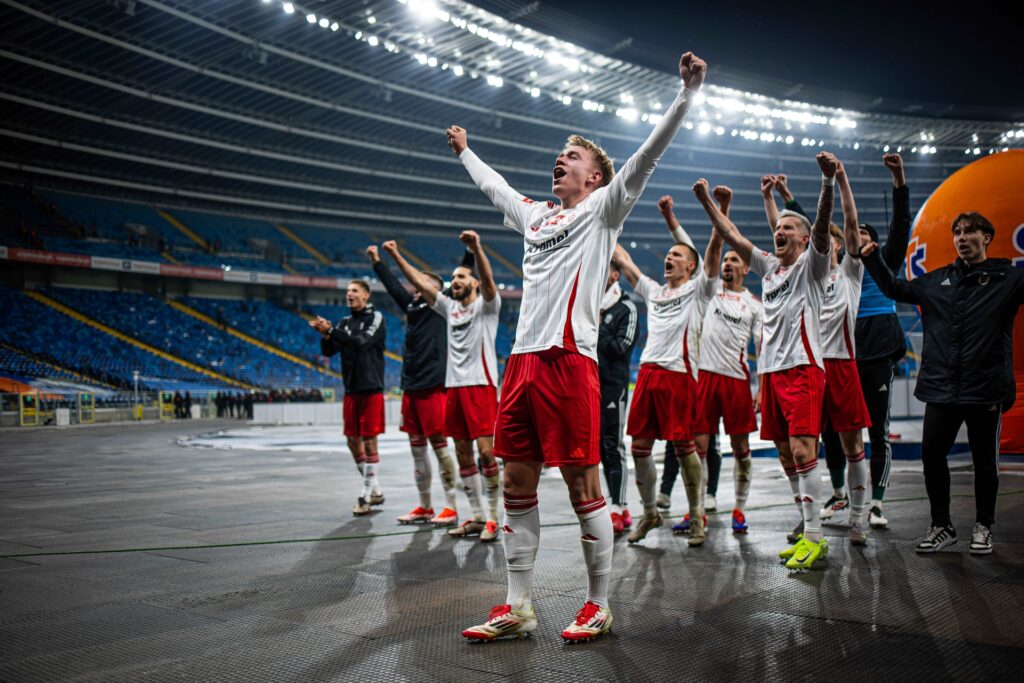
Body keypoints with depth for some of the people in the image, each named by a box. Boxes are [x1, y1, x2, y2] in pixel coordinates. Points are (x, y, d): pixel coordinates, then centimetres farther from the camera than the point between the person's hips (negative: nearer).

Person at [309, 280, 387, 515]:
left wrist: (331, 330, -18)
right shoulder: (345, 322, 13)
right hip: (351, 390, 7)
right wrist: (325, 335, -13)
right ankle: (375, 490, 21)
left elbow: (362, 341, -20)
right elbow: (328, 351, 6)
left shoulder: (376, 317, -4)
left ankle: (366, 496, 1)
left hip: (371, 389, -6)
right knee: (353, 441, 8)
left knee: (369, 441, -5)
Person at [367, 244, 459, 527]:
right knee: (417, 446, 10)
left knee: (439, 444, -6)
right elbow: (395, 287, 24)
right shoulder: (413, 307, 16)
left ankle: (451, 507, -1)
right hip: (411, 386, 8)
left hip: (432, 386, -8)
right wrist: (377, 262, 28)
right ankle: (424, 507, 18)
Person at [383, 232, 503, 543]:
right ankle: (476, 517, 14)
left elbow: (488, 279, -18)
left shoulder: (486, 305, 2)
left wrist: (476, 247, -35)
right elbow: (421, 283, 16)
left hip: (480, 385, -7)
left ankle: (493, 517, -3)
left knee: (486, 451, -10)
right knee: (463, 453, 7)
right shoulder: (450, 307, 18)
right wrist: (395, 255, 10)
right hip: (454, 386, 7)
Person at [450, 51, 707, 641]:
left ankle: (599, 607, 10)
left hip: (570, 360, -7)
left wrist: (688, 92, -10)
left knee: (583, 486, -2)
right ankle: (519, 608, 16)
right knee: (517, 485, 7)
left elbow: (648, 156, -4)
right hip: (523, 360, 7)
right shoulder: (535, 215, 23)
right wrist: (465, 151, 54)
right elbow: (493, 186, 42)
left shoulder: (601, 211, 6)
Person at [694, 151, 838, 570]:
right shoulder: (769, 266, 19)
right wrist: (707, 202, 13)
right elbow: (731, 236, 19)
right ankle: (807, 532, 15)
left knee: (802, 450, -15)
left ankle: (814, 538, -13)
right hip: (771, 370, 7)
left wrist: (828, 183, -32)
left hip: (802, 367, -7)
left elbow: (822, 226, -16)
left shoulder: (811, 264, 1)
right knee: (786, 455, 8)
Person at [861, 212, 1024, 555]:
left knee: (985, 461, 8)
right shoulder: (938, 281, 13)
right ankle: (941, 526, 17)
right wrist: (872, 259, 16)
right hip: (941, 388, 4)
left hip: (985, 389, -3)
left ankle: (983, 527, 24)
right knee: (932, 455, 3)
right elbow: (895, 289, 24)